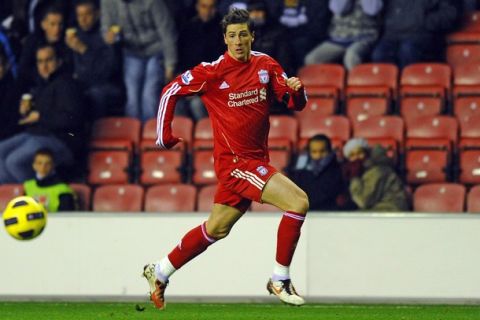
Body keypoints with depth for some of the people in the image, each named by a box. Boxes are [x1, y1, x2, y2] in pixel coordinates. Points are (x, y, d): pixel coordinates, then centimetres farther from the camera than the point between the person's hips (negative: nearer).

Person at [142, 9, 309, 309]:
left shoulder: (266, 65, 4)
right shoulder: (213, 71, -10)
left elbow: (296, 104, 6)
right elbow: (171, 92, 0)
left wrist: (296, 90, -16)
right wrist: (164, 134, 0)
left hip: (257, 158, 7)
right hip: (235, 159, -7)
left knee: (216, 229, 18)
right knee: (298, 202, -20)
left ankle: (160, 272, 34)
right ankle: (280, 280, -9)